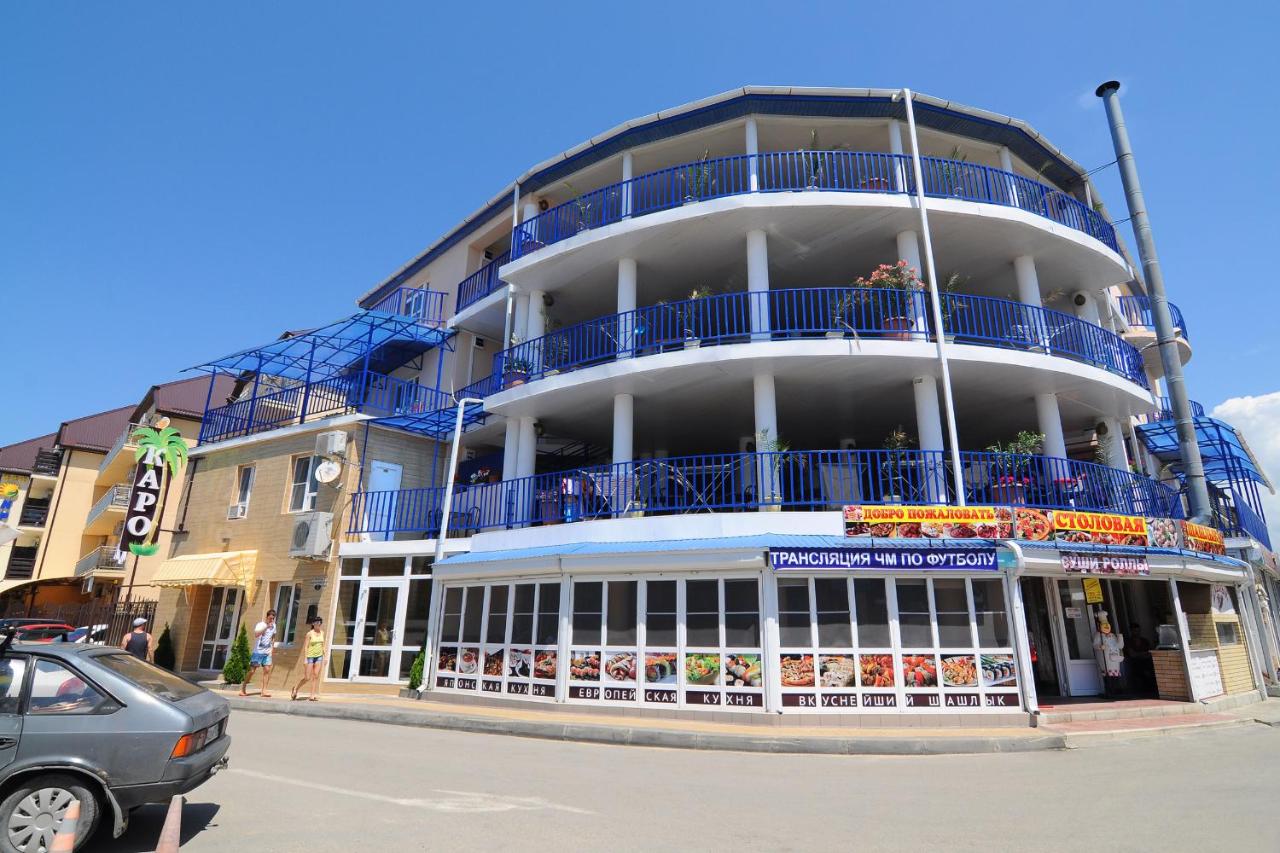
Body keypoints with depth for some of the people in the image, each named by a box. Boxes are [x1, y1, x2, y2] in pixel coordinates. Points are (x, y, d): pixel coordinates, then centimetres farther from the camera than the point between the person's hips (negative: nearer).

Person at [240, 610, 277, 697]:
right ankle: (243, 689, 10)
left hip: (267, 653, 4)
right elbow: (256, 635, -28)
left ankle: (264, 691, -4)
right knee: (252, 671, -2)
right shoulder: (260, 625, -10)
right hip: (258, 652, -4)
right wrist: (266, 627, -35)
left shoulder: (273, 626, 7)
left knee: (267, 670, -5)